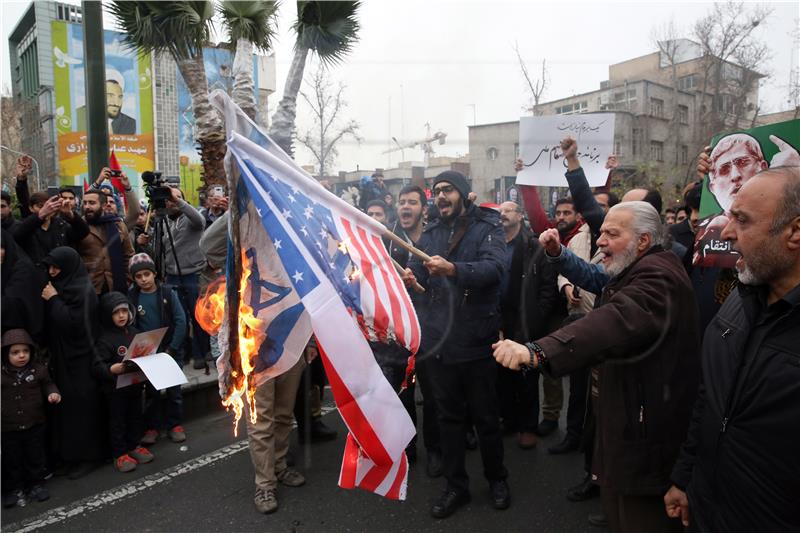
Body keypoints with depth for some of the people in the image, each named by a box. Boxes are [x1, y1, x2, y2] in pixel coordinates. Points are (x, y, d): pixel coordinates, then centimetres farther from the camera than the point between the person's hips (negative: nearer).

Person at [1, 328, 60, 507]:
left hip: (35, 425, 1)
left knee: (35, 457, 15)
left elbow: (47, 384, 5)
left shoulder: (38, 369, -9)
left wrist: (53, 393, -14)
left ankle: (36, 484, 33)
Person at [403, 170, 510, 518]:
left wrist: (453, 269, -38)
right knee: (448, 417, 14)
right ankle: (455, 485, 30)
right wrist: (408, 277, -24)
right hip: (439, 341, 4)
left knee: (486, 416, 12)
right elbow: (416, 269, 0)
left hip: (476, 341, -4)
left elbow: (495, 268, -22)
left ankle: (497, 478, 35)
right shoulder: (430, 233, 11)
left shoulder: (486, 228, -4)